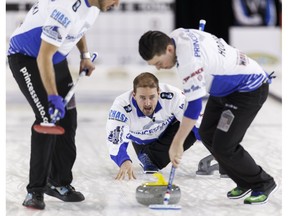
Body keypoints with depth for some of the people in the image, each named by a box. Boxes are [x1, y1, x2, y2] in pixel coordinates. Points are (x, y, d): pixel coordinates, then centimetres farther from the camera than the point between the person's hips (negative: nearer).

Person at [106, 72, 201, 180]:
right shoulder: (121, 106, -37)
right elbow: (115, 141, -43)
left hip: (168, 132, -1)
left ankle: (147, 157, -12)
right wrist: (124, 162, -62)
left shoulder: (172, 95, -36)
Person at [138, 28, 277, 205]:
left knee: (223, 146, -12)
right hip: (227, 86, 10)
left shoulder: (189, 59, -34)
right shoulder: (175, 36, -6)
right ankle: (246, 182, 22)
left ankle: (263, 184, 9)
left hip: (249, 89, -10)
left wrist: (177, 143, -28)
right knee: (208, 135, 10)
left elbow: (194, 105, -33)